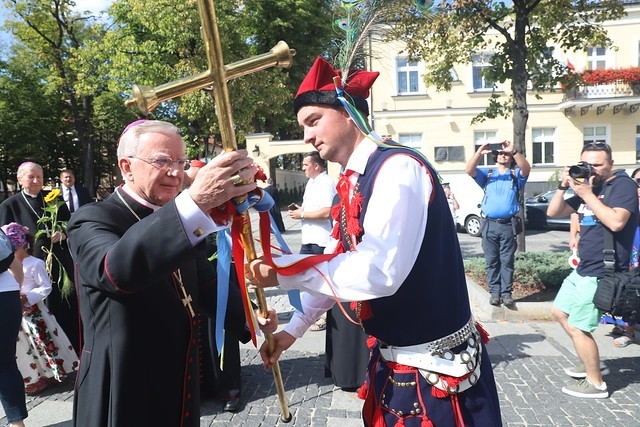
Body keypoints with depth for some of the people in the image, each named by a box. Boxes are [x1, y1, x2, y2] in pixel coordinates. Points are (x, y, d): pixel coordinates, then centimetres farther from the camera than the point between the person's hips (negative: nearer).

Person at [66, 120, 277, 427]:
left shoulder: (178, 222, 6)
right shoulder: (93, 220, -16)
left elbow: (206, 286, 6)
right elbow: (116, 270, -38)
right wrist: (195, 202, -50)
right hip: (124, 400, -6)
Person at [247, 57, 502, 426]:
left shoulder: (397, 167, -22)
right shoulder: (355, 181, 4)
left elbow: (377, 272, -32)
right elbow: (340, 267, 12)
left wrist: (281, 270, -23)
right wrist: (294, 329, 13)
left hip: (435, 368, -8)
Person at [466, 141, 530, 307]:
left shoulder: (516, 175, 10)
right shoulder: (487, 174, 13)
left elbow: (526, 168, -12)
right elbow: (469, 170, -4)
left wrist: (514, 151, -26)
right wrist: (479, 153, -20)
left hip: (508, 225, -1)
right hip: (489, 224, 1)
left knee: (507, 261, 2)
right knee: (492, 261, 5)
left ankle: (507, 292, 7)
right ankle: (495, 292, 11)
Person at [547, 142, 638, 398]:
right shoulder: (586, 188, 11)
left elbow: (616, 222, -30)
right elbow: (553, 213, 10)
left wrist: (586, 194, -24)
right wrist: (564, 186, -4)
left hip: (601, 273, -9)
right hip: (583, 269, 10)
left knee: (577, 327, -5)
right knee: (559, 312, 20)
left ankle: (596, 384, 13)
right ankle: (592, 363, 34)